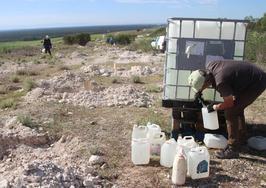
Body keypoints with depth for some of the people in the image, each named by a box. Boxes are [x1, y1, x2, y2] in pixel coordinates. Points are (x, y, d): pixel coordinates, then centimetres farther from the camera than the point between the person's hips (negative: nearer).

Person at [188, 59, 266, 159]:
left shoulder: (220, 82, -32)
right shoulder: (209, 66, -8)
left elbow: (229, 103, -19)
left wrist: (214, 107, -3)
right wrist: (199, 91, 14)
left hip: (257, 83, -10)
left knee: (230, 112, -11)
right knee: (237, 108, 22)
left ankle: (233, 149, -6)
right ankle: (241, 138, 40)